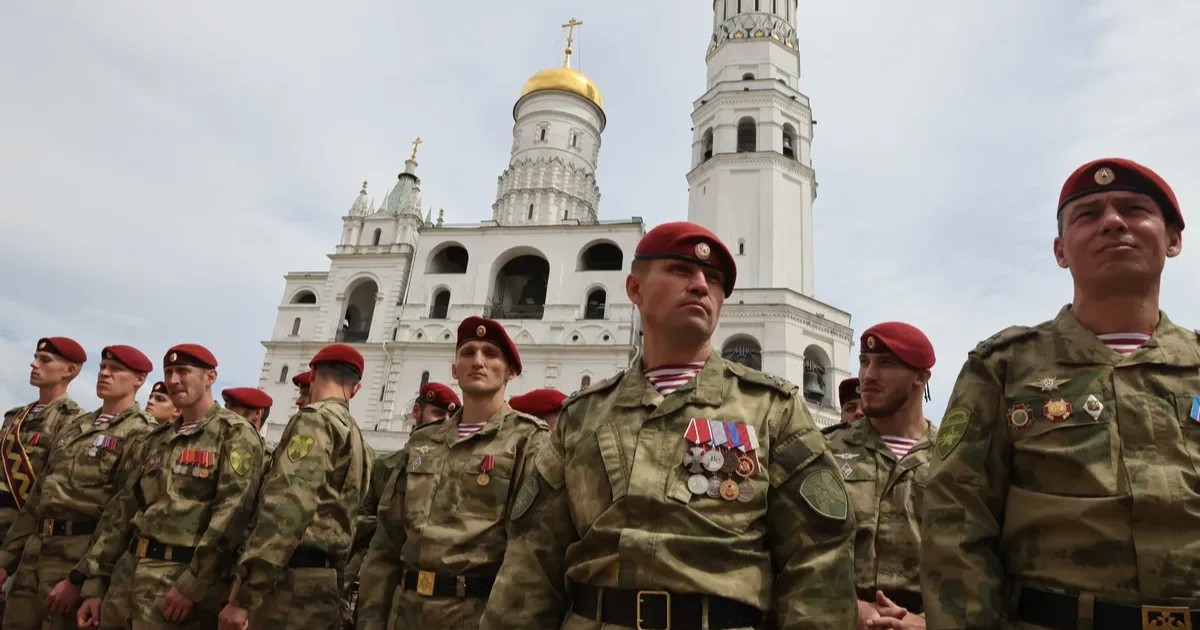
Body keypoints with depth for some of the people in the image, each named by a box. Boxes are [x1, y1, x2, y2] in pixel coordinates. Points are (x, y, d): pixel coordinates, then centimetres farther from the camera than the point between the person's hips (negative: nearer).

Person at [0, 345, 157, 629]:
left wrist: (80, 577, -18)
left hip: (79, 558, -7)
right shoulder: (71, 426, 15)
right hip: (33, 553, 7)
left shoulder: (141, 434, -11)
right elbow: (38, 497, 19)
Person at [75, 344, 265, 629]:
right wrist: (95, 582, 11)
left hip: (181, 579, -6)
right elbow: (122, 509, 16)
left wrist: (193, 585, -19)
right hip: (127, 572, 7)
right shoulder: (156, 439, 15)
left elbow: (232, 512, -17)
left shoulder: (234, 433, -9)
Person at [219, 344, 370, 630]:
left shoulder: (316, 418, -7)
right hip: (325, 581, 9)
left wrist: (243, 595, -19)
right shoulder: (356, 437, 20)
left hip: (294, 581, -9)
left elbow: (287, 507, -19)